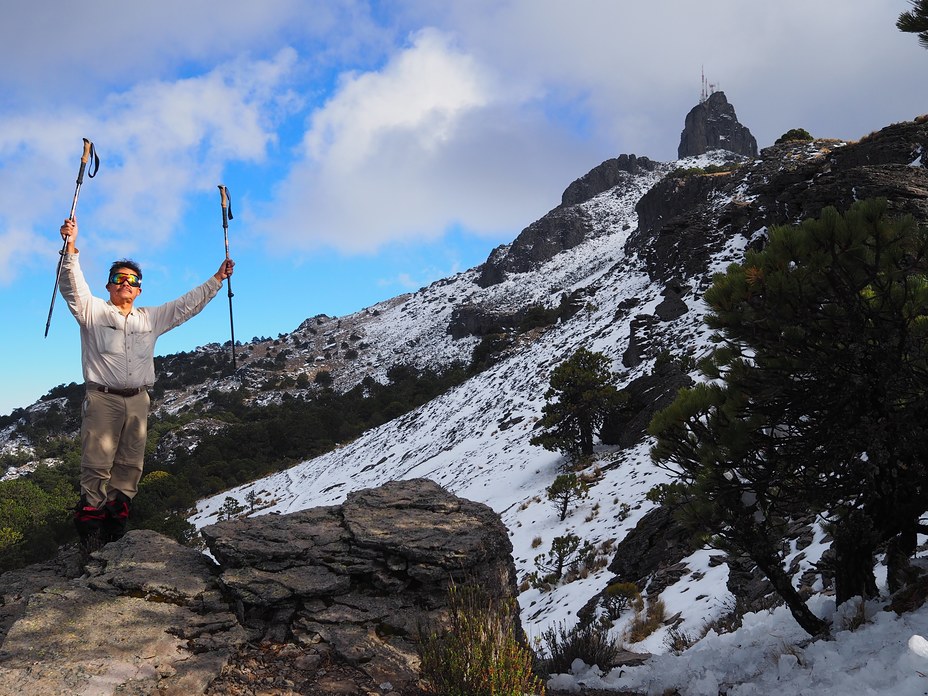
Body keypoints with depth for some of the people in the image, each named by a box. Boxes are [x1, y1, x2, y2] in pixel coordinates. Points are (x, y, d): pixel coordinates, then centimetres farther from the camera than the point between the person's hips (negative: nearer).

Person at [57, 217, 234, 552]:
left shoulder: (151, 318, 20)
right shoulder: (92, 310, 8)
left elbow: (187, 305, 20)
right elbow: (72, 285, -8)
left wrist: (217, 279, 15)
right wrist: (71, 247, -25)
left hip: (137, 401, 4)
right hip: (102, 399, -4)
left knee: (130, 465, 2)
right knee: (97, 464, -8)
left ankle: (116, 520, 9)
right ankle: (90, 522, -2)